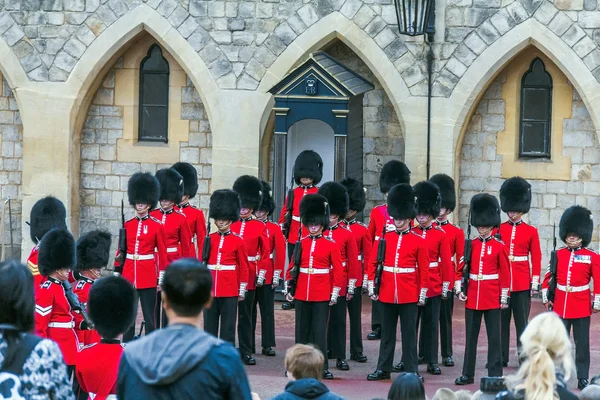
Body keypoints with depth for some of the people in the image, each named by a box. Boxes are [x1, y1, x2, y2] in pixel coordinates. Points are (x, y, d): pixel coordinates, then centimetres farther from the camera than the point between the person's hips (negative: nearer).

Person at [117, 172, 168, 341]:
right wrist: (116, 273, 8)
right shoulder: (128, 225, 7)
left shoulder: (157, 226, -2)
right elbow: (121, 251, 11)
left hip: (148, 277, -3)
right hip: (129, 276, 3)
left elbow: (162, 253, -1)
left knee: (149, 315, 2)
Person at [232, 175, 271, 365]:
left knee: (245, 315, 5)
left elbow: (266, 253, 3)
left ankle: (246, 351, 10)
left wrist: (261, 275, -3)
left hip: (249, 276, -1)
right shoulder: (229, 225, 4)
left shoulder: (260, 227, 3)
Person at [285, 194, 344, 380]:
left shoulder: (331, 245, -1)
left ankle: (322, 367, 0)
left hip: (322, 294, -3)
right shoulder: (301, 243, 7)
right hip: (301, 293, 3)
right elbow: (292, 267, 11)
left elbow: (338, 271, 0)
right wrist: (288, 288, 5)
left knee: (319, 330, -3)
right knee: (302, 330, 8)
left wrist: (335, 293, -4)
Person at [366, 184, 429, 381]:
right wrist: (371, 285, 2)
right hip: (386, 293, 3)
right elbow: (373, 262, 7)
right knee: (387, 332, 10)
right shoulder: (385, 238, 5)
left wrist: (422, 294, -3)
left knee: (409, 333, 2)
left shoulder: (419, 242, -2)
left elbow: (424, 270, -1)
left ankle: (411, 370, 7)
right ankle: (383, 369, 15)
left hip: (409, 295, -3)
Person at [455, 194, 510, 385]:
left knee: (493, 336, 1)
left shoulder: (499, 246, -3)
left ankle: (495, 374, 6)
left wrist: (504, 297, -5)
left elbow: (505, 273, -2)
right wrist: (461, 289, 1)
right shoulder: (471, 245, 6)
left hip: (492, 297, -3)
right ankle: (468, 373, 13)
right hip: (472, 296, 3)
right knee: (471, 335, 7)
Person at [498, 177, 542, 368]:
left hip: (522, 283, -1)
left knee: (522, 321, 1)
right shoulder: (498, 229, 6)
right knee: (501, 320, 4)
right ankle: (501, 357, 10)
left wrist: (535, 282, -2)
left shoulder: (531, 231, 4)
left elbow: (536, 258, 4)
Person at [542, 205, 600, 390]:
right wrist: (546, 297, 3)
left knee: (582, 343, 1)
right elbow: (549, 277, 9)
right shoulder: (558, 254, 5)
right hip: (560, 306, 2)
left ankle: (582, 378, 7)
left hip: (581, 307, -2)